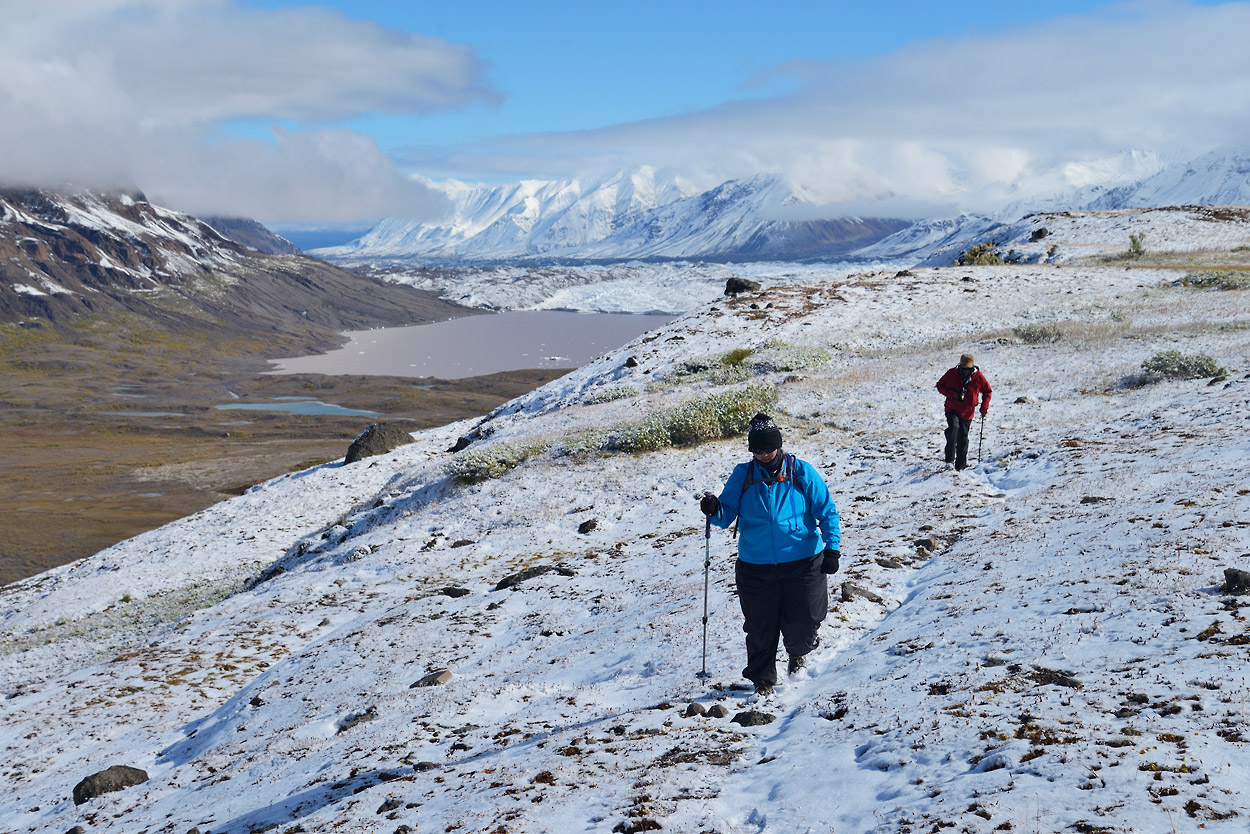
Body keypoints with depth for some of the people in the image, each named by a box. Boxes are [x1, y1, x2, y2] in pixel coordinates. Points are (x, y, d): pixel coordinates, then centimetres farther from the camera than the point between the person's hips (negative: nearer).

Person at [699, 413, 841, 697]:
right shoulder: (742, 476, 1)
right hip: (756, 565, 1)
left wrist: (832, 547, -8)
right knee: (760, 626, 3)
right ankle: (762, 678, 26)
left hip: (802, 563, -1)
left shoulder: (802, 473, -3)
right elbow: (727, 515, 3)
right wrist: (715, 510, -20)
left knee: (802, 621, 1)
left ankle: (798, 651, 38)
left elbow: (827, 511, 1)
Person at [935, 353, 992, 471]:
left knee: (963, 438, 5)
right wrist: (953, 394, -17)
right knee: (954, 428, -27)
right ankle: (950, 459, -23)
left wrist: (984, 408, -1)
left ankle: (961, 464, 19)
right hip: (952, 410, -1)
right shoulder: (952, 374, -10)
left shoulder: (978, 377, -8)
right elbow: (940, 385, 0)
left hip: (967, 413, 1)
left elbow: (987, 391, 6)